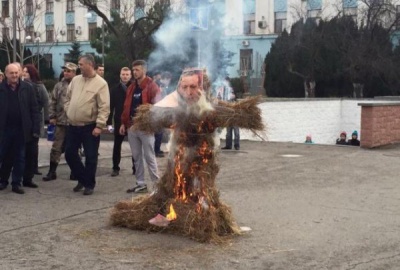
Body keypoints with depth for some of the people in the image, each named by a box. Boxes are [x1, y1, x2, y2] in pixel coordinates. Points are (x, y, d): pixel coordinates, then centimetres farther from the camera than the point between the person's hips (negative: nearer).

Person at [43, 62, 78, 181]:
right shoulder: (59, 86, 6)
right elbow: (52, 102, 7)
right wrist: (52, 116, 0)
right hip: (61, 122, 3)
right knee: (56, 148, 5)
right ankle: (52, 172, 13)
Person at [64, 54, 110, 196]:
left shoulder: (101, 83, -11)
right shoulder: (75, 80, 7)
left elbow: (104, 107, -14)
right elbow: (68, 98, 19)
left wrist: (99, 126, -19)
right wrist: (68, 112, 8)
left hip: (90, 127, -6)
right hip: (73, 125, 6)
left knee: (90, 157, 2)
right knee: (70, 153, 12)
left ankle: (89, 184, 16)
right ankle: (82, 178, 29)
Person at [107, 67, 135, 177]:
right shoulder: (115, 90, 3)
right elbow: (110, 107, 1)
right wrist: (109, 122, -5)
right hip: (119, 121, 1)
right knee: (117, 145, 6)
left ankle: (135, 167, 14)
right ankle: (116, 168, 13)